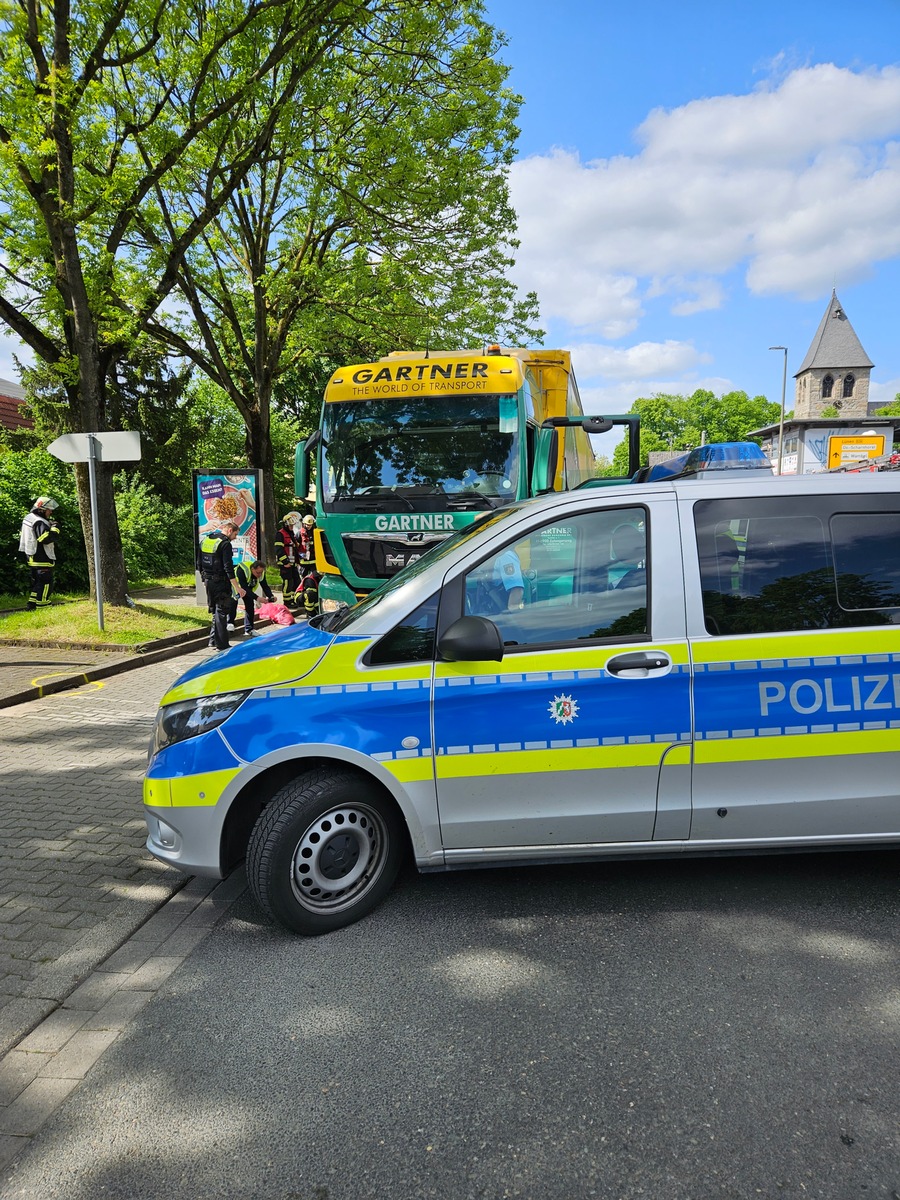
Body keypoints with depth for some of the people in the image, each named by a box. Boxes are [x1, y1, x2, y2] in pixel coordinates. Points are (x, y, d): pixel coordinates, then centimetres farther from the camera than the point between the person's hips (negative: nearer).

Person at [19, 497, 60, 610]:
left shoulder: (28, 518, 14)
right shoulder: (40, 523, -19)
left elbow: (22, 537, 22)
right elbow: (47, 539, -27)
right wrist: (55, 527, -19)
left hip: (32, 558, 10)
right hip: (42, 560, -10)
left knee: (36, 582, 18)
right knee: (46, 583, -4)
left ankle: (31, 604, 19)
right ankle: (41, 605, -3)